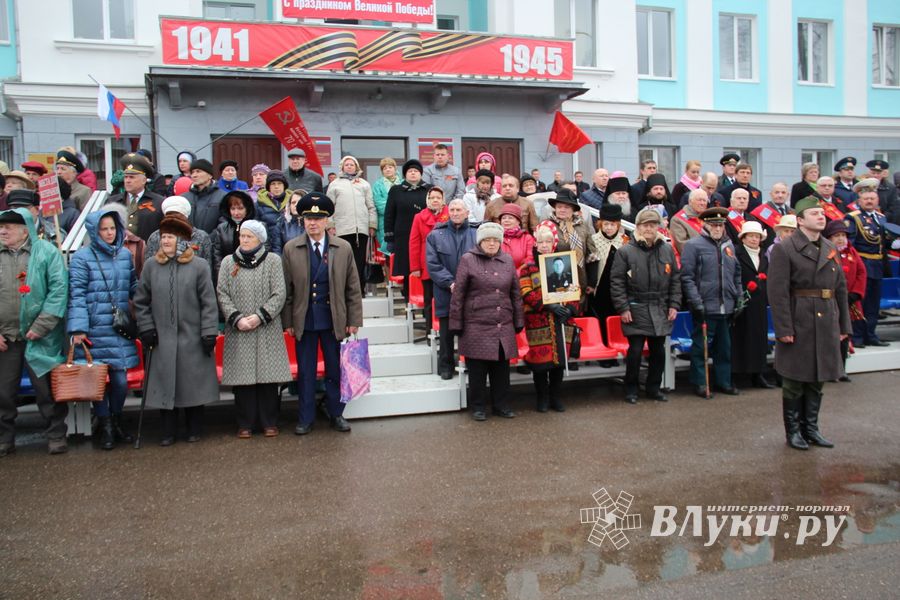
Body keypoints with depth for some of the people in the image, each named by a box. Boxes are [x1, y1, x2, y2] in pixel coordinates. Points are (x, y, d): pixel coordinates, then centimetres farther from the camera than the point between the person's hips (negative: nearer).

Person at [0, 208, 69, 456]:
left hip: (41, 336, -3)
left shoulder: (47, 252, -3)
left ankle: (56, 435, 18)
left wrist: (41, 326, -13)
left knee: (47, 389, 5)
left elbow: (59, 290, -8)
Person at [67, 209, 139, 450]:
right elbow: (76, 295, -7)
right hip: (94, 330, -3)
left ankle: (116, 419, 26)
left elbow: (134, 287, 17)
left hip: (120, 329, 3)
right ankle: (105, 425, 20)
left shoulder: (125, 255, 9)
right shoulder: (82, 258, -3)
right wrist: (78, 328, -13)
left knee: (120, 379, 3)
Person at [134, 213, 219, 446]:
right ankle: (168, 431, 21)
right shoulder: (151, 266, 3)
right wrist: (146, 329, 3)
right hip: (162, 339, 2)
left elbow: (209, 303, -3)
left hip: (193, 339, -2)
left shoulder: (199, 266, -4)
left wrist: (209, 333, -7)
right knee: (164, 385, 7)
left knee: (194, 384, 7)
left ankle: (195, 429, 23)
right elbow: (141, 301, 10)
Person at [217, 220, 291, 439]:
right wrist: (237, 319, -10)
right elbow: (222, 294, 3)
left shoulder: (273, 260, 3)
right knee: (242, 378, 1)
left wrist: (260, 316, -12)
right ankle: (245, 423, 12)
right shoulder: (228, 262, 9)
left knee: (268, 376, 1)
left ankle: (269, 422, 12)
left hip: (267, 329, -1)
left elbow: (279, 295, -2)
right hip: (238, 331, 1)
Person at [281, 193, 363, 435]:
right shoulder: (291, 249, 0)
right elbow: (286, 289, 1)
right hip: (304, 321, 0)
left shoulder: (343, 248, 0)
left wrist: (354, 320, -1)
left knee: (335, 370, 9)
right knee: (305, 372, 8)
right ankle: (305, 418, 20)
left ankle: (336, 414, 23)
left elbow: (353, 288, 2)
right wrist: (287, 321, -2)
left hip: (334, 320, 0)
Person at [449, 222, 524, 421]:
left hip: (504, 327, 4)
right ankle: (478, 407, 16)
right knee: (477, 369, 4)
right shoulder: (468, 260, -2)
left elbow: (516, 293, 15)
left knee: (501, 368, 9)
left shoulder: (507, 261, 11)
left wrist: (518, 321, 13)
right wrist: (457, 323, -5)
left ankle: (501, 405, 22)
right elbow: (458, 294, -3)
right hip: (476, 326, -4)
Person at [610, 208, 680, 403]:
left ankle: (654, 388, 25)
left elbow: (675, 280, 11)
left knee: (658, 351, 10)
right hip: (636, 310, -4)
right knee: (635, 351, -3)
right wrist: (623, 308, -9)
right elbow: (617, 281, -5)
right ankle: (631, 389, 13)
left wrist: (674, 305, 5)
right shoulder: (626, 251, -5)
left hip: (660, 311, 4)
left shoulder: (667, 250, 7)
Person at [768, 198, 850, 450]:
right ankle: (793, 431, 16)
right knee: (794, 382, 4)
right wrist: (784, 329, -17)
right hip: (798, 325, -6)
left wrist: (844, 325, 11)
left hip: (827, 325, 6)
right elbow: (778, 292, -13)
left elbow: (841, 289, 15)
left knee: (817, 380, 13)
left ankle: (810, 427, 25)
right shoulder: (784, 249, -8)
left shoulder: (831, 250, 12)